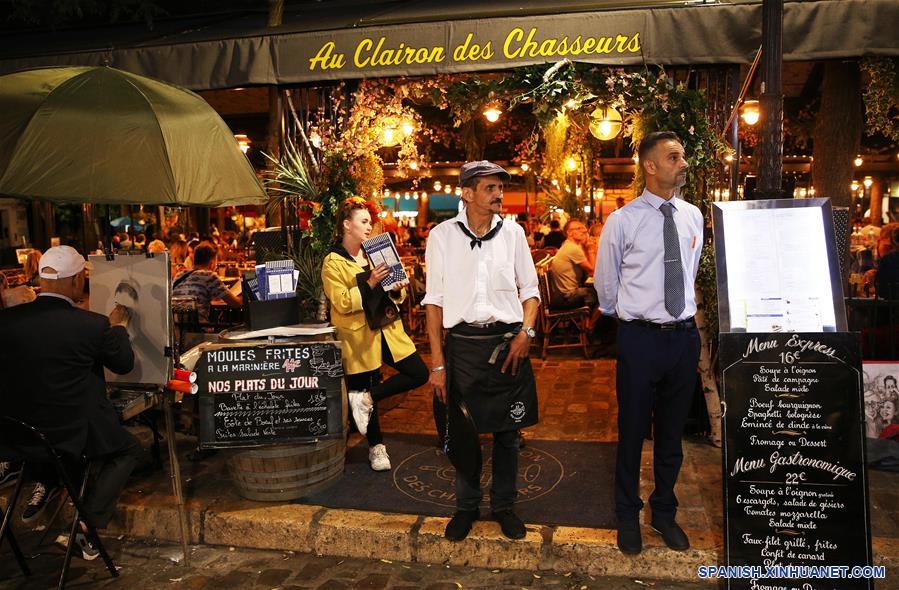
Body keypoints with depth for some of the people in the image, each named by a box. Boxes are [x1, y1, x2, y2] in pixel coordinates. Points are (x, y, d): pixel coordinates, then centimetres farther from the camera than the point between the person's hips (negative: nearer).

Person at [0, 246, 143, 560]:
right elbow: (124, 364, -2)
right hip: (73, 433, -5)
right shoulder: (94, 324, -20)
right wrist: (118, 326, 13)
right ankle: (89, 523, 7)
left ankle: (45, 483, 28)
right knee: (129, 449, 22)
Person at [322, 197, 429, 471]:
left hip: (387, 330, 6)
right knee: (364, 389, 5)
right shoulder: (333, 262, -6)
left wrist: (397, 289, -7)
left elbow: (393, 296, 16)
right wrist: (370, 283, -25)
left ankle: (367, 397, 6)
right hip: (359, 337, -6)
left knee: (419, 374, -1)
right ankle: (376, 446, 25)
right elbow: (342, 303, -15)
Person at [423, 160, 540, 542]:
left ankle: (504, 504, 31)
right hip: (463, 343, -1)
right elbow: (434, 300, -1)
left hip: (508, 343, 2)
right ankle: (466, 506, 31)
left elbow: (530, 290, 10)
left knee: (508, 432, 12)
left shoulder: (512, 233, 3)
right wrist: (437, 361, -5)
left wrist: (526, 332, -7)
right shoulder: (442, 236, -2)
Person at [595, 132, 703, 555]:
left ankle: (664, 512, 37)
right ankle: (628, 516, 30)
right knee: (633, 431, 9)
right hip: (640, 337, -4)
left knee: (672, 432, 17)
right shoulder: (622, 221, -9)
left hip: (684, 334, 4)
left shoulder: (692, 216, 5)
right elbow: (605, 284, 3)